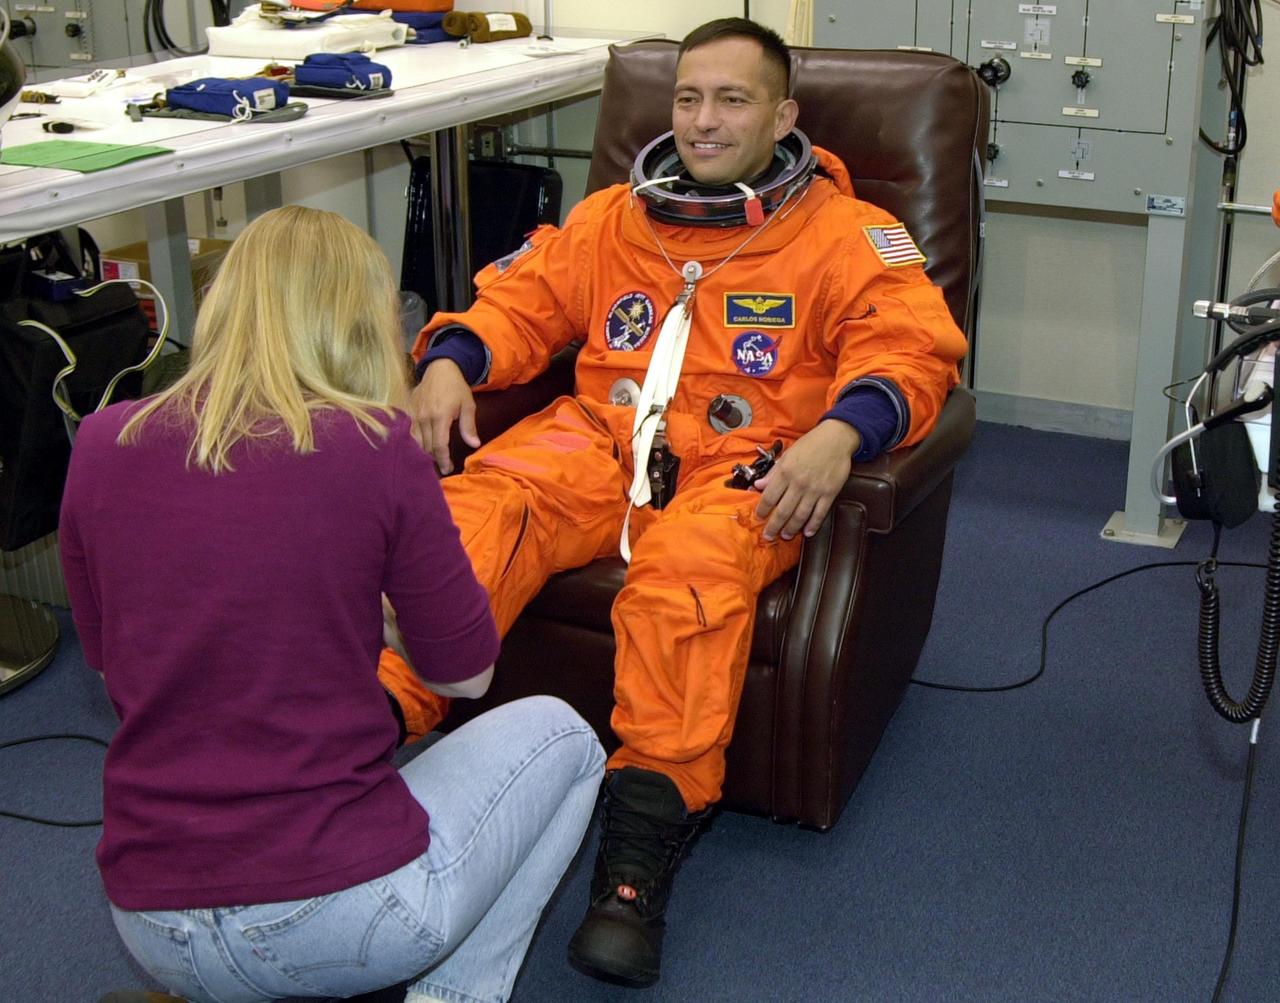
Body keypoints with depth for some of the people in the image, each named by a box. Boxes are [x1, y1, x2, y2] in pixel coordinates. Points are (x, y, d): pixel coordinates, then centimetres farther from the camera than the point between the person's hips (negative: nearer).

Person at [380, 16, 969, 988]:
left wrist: (841, 431, -22)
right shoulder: (612, 217, 25)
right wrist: (449, 361, 0)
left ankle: (647, 834, -37)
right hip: (598, 439, 4)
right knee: (475, 508, -28)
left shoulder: (847, 234, 12)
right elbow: (517, 302, 22)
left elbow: (915, 344, -2)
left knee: (691, 565, -38)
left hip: (739, 466, -3)